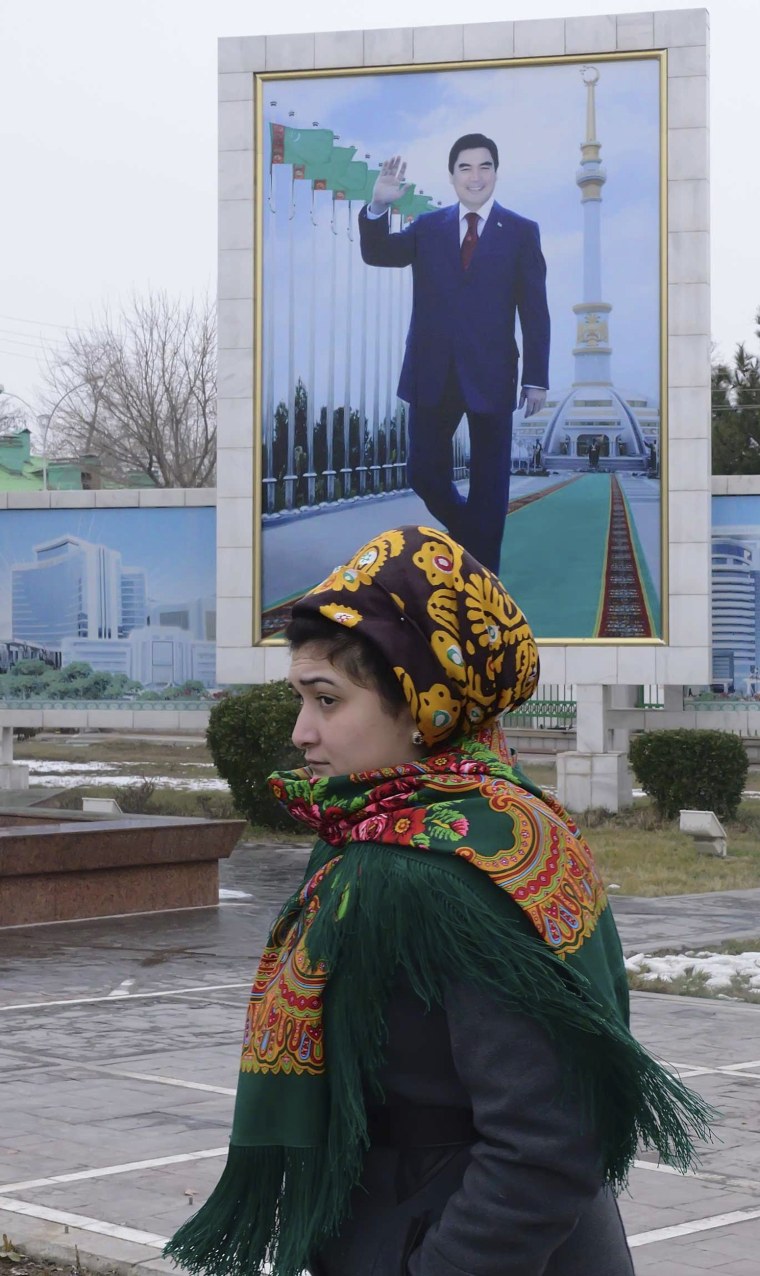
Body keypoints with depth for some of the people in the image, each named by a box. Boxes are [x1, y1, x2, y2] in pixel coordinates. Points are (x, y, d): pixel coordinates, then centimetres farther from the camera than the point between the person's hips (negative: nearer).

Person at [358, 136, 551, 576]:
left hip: (490, 375, -2)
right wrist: (379, 205, -23)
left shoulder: (521, 232, 0)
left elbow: (535, 311, -1)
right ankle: (468, 531, 33)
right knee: (425, 473, 5)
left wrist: (537, 379, -5)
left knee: (489, 482, 5)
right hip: (433, 375, 2)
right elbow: (378, 254, -4)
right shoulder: (428, 227, 8)